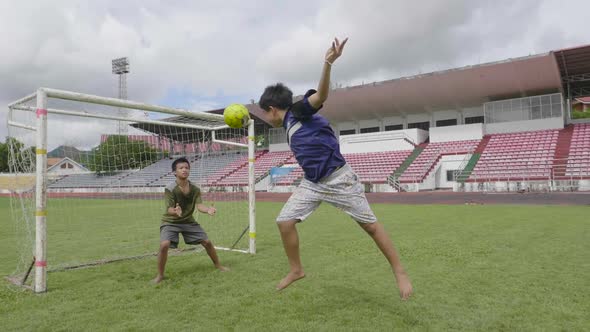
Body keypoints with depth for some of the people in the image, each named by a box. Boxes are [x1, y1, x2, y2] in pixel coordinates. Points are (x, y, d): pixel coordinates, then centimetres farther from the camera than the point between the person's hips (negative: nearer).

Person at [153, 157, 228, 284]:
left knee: (207, 242, 2)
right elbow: (169, 209, -27)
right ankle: (160, 275, -5)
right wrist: (175, 211, -52)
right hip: (170, 222, -4)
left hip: (189, 221, 4)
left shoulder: (195, 189, -9)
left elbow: (199, 205, -19)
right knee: (164, 245, -26)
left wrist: (208, 209, -42)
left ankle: (218, 265, 27)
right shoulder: (170, 189, -21)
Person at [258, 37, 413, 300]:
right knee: (284, 221, -1)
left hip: (337, 178, -8)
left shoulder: (299, 111, -10)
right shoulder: (289, 125, 14)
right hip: (312, 182, 8)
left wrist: (328, 62, -44)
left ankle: (399, 272, 16)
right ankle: (296, 270, 18)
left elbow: (321, 96, -29)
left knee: (370, 225, 1)